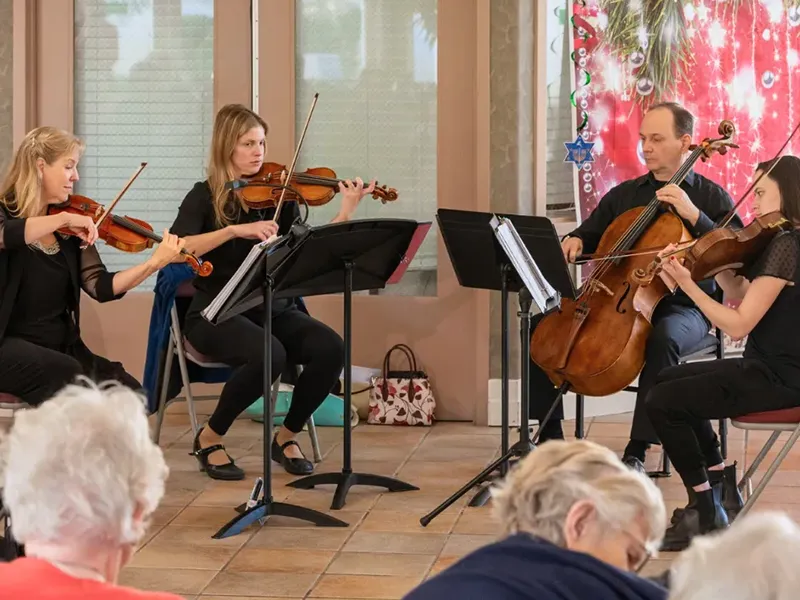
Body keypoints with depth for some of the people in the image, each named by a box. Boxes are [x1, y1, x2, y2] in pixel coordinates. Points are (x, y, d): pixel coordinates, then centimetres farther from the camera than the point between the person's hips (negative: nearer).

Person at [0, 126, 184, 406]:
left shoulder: (71, 233, 9)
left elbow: (101, 287, -3)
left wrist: (154, 263, -16)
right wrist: (63, 218, -29)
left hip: (62, 347, 5)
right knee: (66, 373, -34)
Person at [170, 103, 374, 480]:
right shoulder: (205, 196, -3)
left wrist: (347, 211, -13)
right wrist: (236, 230, -28)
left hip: (272, 309, 4)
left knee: (330, 348, -24)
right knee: (268, 354, -35)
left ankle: (287, 436, 1)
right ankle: (210, 438, -9)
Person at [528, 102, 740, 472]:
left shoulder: (711, 197, 3)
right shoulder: (624, 194, 16)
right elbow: (591, 233, 26)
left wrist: (692, 215, -20)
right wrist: (575, 241, 1)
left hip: (681, 307, -5)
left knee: (663, 339, -40)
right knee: (542, 327, -12)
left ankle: (636, 452, -35)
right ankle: (550, 435, -2)